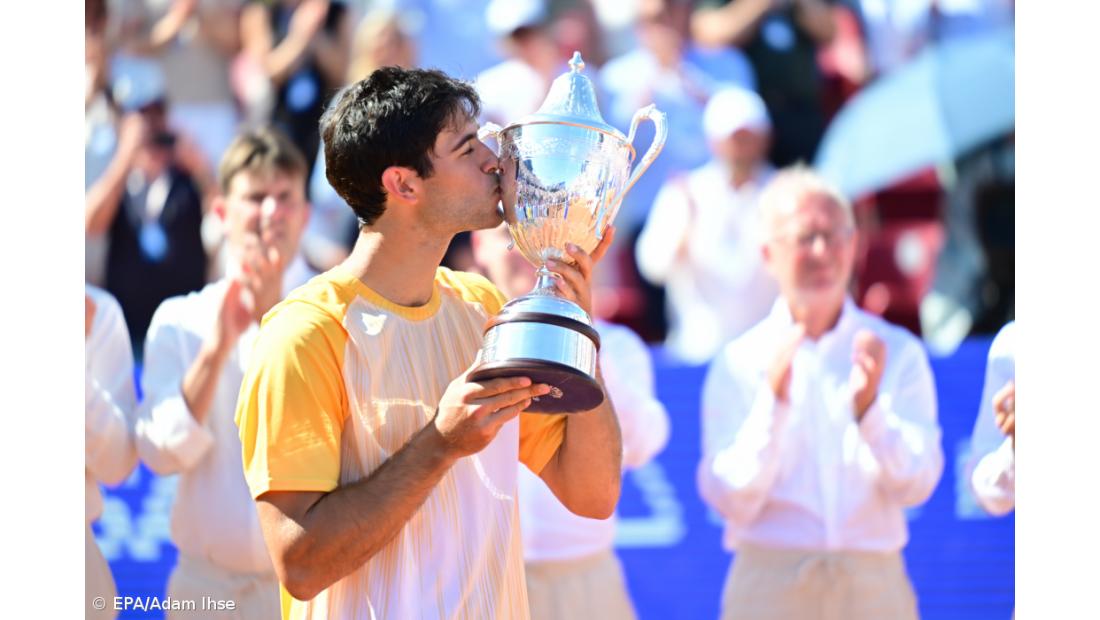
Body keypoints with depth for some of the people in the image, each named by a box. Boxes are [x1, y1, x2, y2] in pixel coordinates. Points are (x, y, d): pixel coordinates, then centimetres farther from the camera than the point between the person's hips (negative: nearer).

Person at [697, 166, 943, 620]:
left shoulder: (899, 354, 7)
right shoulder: (738, 362, 4)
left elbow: (915, 485, -1)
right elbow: (730, 501, -4)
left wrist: (869, 407, -17)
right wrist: (773, 399, -15)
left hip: (874, 583, 1)